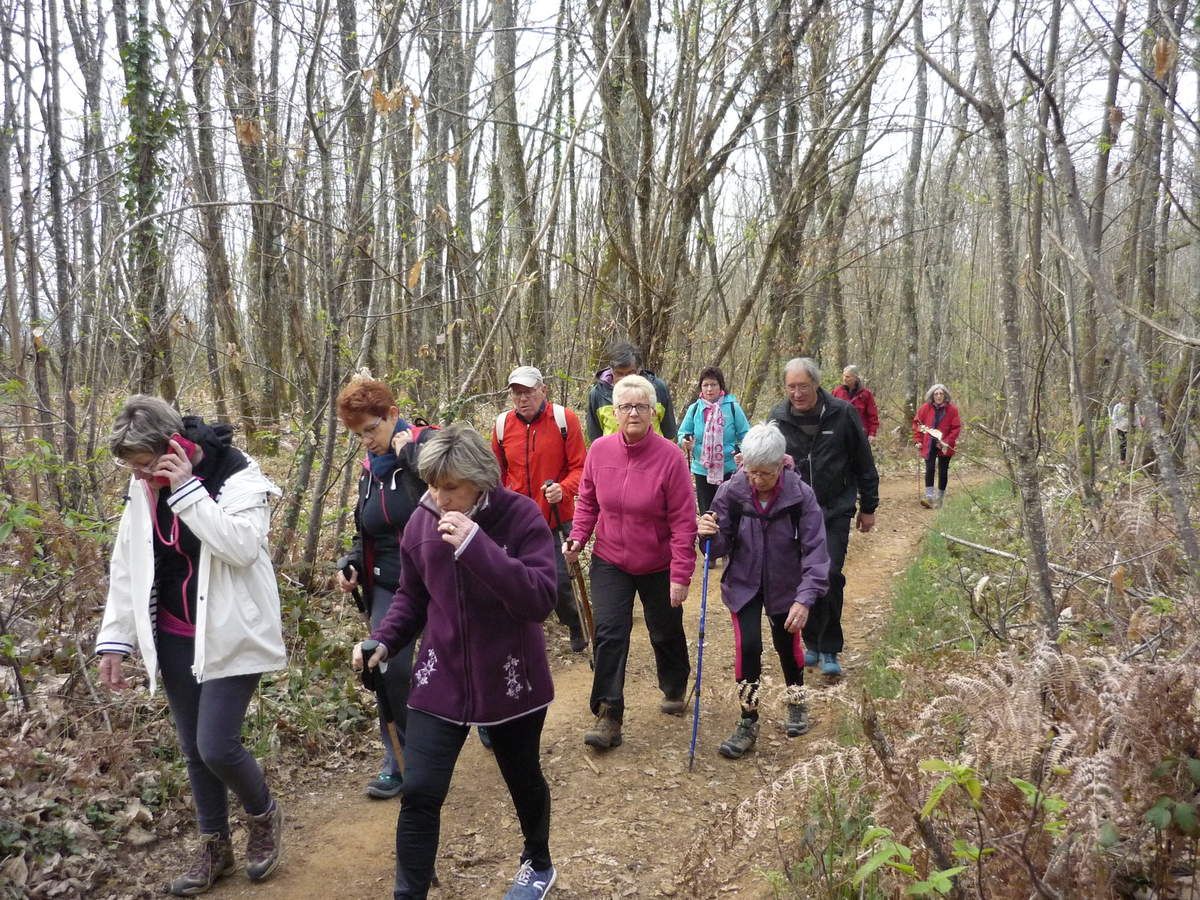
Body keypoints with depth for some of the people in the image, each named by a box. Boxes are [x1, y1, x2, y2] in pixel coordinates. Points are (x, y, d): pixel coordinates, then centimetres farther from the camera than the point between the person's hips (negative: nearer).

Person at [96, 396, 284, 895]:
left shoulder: (238, 477, -17)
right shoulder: (144, 487, 1)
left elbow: (242, 546, -31)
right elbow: (126, 566, 8)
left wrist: (187, 490, -30)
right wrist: (115, 640, 7)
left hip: (229, 638, -6)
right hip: (174, 641, 6)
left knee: (216, 746, -8)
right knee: (194, 749, 13)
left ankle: (264, 815, 23)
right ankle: (215, 846, 33)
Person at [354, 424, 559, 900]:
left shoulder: (521, 516, -18)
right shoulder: (421, 522, -5)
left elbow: (540, 599, -29)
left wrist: (476, 546, -36)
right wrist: (384, 640, -7)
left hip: (510, 681, -2)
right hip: (440, 681, 2)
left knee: (523, 780, 19)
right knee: (419, 792, -5)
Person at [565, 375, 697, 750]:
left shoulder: (669, 456, -19)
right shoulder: (599, 450, -9)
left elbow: (683, 521, -17)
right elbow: (587, 501, 5)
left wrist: (681, 575, -18)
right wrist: (578, 537, -10)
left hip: (658, 567, -1)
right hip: (609, 562, 2)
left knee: (666, 634, 18)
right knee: (608, 634, -7)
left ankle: (674, 690, 45)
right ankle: (608, 716, 3)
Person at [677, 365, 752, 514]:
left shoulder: (732, 407, -5)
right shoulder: (694, 409, 1)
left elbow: (745, 435, 0)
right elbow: (683, 433, 8)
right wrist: (685, 441, -15)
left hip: (728, 470, -2)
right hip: (702, 470, 2)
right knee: (706, 512, 12)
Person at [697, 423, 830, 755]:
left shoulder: (801, 496, -22)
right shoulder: (731, 492, -19)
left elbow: (815, 551, -22)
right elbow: (723, 545, -11)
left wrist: (805, 599, -31)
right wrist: (710, 535, -36)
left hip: (785, 585, 0)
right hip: (743, 584, 0)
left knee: (787, 642, 16)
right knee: (748, 646, -10)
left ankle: (797, 701, 45)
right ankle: (748, 722, 8)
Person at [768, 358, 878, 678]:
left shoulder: (842, 413, -8)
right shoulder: (778, 417, -2)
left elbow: (863, 463, 1)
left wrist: (868, 507, 5)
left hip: (835, 511, -2)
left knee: (830, 575, -11)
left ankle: (830, 650, 3)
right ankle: (812, 643, 24)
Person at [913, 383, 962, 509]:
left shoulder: (952, 409, -6)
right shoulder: (925, 408, -3)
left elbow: (956, 428, -4)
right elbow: (916, 423, 5)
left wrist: (948, 442, -13)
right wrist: (918, 440, 0)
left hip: (944, 446, 0)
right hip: (929, 445, 0)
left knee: (943, 472, 7)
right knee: (929, 469, -12)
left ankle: (940, 498, 19)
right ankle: (929, 497, -15)